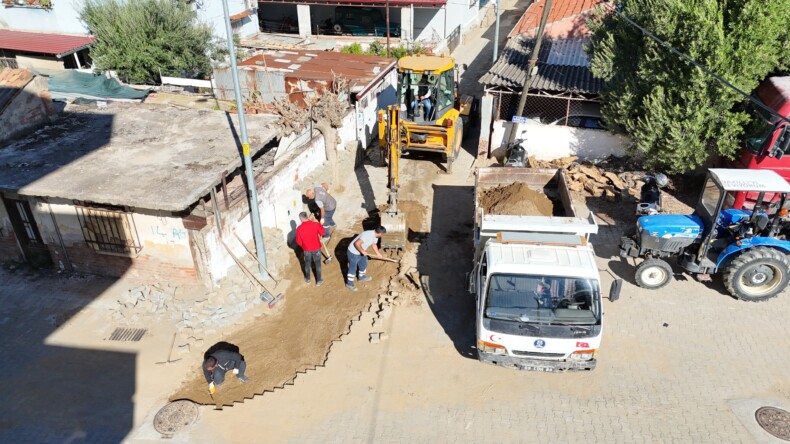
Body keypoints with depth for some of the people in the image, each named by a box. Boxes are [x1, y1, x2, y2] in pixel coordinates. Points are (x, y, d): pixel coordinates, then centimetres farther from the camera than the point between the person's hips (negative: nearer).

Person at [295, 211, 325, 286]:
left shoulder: (299, 228, -18)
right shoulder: (315, 224, -19)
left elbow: (298, 242, -9)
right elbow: (323, 232, -4)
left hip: (306, 249, 1)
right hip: (316, 248, 0)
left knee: (307, 264, 24)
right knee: (318, 264, 16)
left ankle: (307, 279, 41)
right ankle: (319, 281, 26)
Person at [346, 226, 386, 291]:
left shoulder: (375, 236, -5)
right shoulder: (367, 235, -35)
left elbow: (374, 244, 16)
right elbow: (357, 243, -37)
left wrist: (378, 253, 22)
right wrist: (363, 251, -26)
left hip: (361, 251, 9)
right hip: (353, 252, -9)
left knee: (363, 264, 24)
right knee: (353, 268, 4)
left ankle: (361, 277, 48)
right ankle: (349, 283, 20)